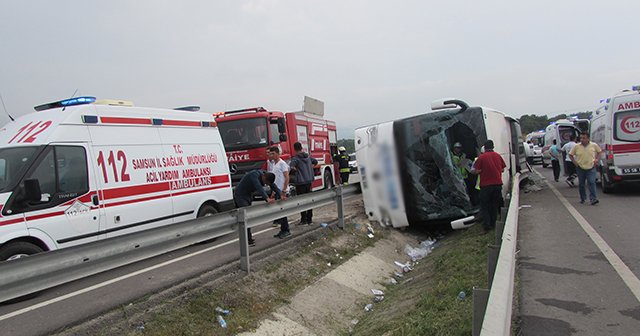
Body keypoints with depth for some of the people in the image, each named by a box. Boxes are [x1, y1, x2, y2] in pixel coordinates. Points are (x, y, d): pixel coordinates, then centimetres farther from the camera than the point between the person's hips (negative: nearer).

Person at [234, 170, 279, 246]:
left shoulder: (266, 176, -5)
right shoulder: (254, 175, -31)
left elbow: (274, 187, -4)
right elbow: (259, 188, -44)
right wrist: (267, 198, -56)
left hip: (248, 196, 9)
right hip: (240, 196, -9)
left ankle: (249, 237, 25)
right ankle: (248, 240, -15)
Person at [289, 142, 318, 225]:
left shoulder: (296, 158, -12)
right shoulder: (308, 156, 9)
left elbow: (291, 167, -29)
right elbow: (315, 161, 27)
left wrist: (295, 170, -11)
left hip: (300, 182, -6)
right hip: (309, 181, 6)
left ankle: (304, 219, 2)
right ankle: (310, 219, 16)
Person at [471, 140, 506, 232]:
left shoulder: (481, 157, -10)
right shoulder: (498, 156, 2)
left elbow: (476, 171, -12)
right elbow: (503, 169, 9)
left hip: (486, 185, -4)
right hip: (497, 183, 4)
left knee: (484, 205, 6)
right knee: (495, 205, 16)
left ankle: (487, 225, -2)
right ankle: (493, 224, 21)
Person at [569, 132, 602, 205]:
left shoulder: (594, 145, -2)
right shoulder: (576, 146, -3)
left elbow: (599, 151, 16)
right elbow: (570, 154, 8)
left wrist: (597, 159, 4)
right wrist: (574, 162, -2)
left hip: (591, 167, -1)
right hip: (580, 168, 1)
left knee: (591, 182, -12)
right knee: (581, 184, 9)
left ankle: (593, 199, -13)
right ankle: (583, 198, 23)